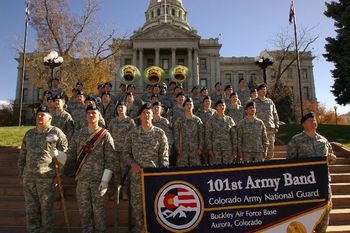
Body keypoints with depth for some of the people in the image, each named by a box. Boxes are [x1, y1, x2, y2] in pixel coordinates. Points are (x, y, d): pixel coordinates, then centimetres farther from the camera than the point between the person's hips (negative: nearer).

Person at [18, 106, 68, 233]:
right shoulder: (29, 134, 14)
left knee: (46, 208, 3)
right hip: (28, 178, 5)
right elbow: (22, 155, 19)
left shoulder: (56, 132, -3)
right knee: (31, 208, 13)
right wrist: (21, 174, 15)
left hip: (47, 178, -5)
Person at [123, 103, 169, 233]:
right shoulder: (132, 134, 2)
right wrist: (132, 164, -10)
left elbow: (164, 155, 0)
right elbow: (126, 153, 7)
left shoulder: (160, 133, 0)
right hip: (137, 175, 1)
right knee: (137, 203, 10)